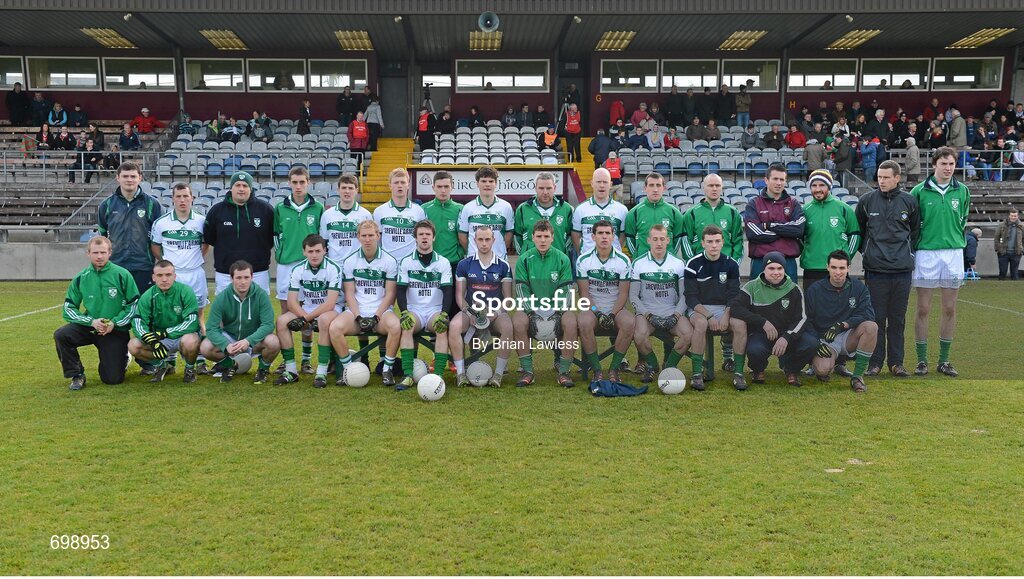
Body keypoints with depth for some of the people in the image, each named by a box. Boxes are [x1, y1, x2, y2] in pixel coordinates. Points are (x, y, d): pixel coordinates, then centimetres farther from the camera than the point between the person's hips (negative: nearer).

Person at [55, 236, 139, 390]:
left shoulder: (122, 275, -8)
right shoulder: (80, 278, 0)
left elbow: (135, 304, -5)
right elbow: (69, 308, 0)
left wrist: (114, 322, -16)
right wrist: (91, 321, -15)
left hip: (116, 331, -2)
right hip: (88, 327, 3)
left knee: (112, 379, -7)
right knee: (60, 335, -27)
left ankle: (122, 357, 29)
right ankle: (77, 375, -8)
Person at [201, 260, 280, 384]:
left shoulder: (261, 295, -17)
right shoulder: (221, 298, -15)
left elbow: (268, 324, -23)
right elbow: (212, 328, -18)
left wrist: (248, 341, -39)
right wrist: (226, 345, -37)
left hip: (254, 339, -1)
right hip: (229, 338, 1)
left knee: (273, 342, -33)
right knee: (206, 347, -26)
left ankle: (264, 369, 2)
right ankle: (228, 365, 8)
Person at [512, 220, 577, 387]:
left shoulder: (562, 259, 1)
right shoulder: (524, 259, 1)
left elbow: (566, 291, -2)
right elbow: (521, 290, -4)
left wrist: (556, 313, -16)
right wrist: (532, 312, -17)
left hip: (556, 308, 0)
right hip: (531, 307, 0)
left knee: (571, 322, -30)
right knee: (518, 321, -31)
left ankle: (564, 371, -18)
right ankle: (527, 371, -18)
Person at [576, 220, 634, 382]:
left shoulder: (623, 260, 0)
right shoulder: (583, 260, -1)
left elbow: (623, 293, -3)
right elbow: (584, 293, -3)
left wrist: (612, 314, -16)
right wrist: (597, 313, -16)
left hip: (616, 308, 1)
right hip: (592, 308, -1)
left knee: (629, 323, -32)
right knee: (584, 323, -35)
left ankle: (614, 369, -17)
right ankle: (597, 370, -22)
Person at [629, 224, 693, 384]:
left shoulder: (678, 264, 7)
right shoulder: (638, 263, 3)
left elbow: (684, 294, 6)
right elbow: (633, 296, 1)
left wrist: (676, 315, -11)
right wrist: (648, 315, -13)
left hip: (672, 313, 1)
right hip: (647, 312, -1)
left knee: (689, 334, -28)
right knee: (639, 336, -32)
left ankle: (669, 366, -2)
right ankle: (652, 366, -1)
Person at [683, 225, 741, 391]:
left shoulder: (731, 264, 1)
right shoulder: (693, 264, -8)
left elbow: (734, 296, 0)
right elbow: (690, 298, -10)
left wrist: (726, 315, -19)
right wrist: (709, 316, -23)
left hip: (723, 308, 3)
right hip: (698, 309, -3)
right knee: (701, 323, -37)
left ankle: (728, 358, -1)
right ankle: (697, 373, -30)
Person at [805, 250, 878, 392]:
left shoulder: (858, 287, 1)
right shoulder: (814, 290, -2)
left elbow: (868, 314, -11)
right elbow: (806, 321, -2)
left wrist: (842, 325, -24)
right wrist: (816, 342, -17)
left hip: (849, 338, 2)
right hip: (824, 339, -2)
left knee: (871, 327, -29)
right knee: (823, 369, -32)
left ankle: (857, 376, -18)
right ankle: (815, 362, 11)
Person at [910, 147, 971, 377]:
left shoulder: (962, 191, 5)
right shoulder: (920, 191, -4)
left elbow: (963, 220, 18)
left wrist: (959, 242, 13)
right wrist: (914, 248, 2)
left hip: (953, 253, 3)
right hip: (926, 254, -3)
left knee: (950, 309, 6)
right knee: (923, 309, 0)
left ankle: (944, 360, 16)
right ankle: (922, 360, 8)